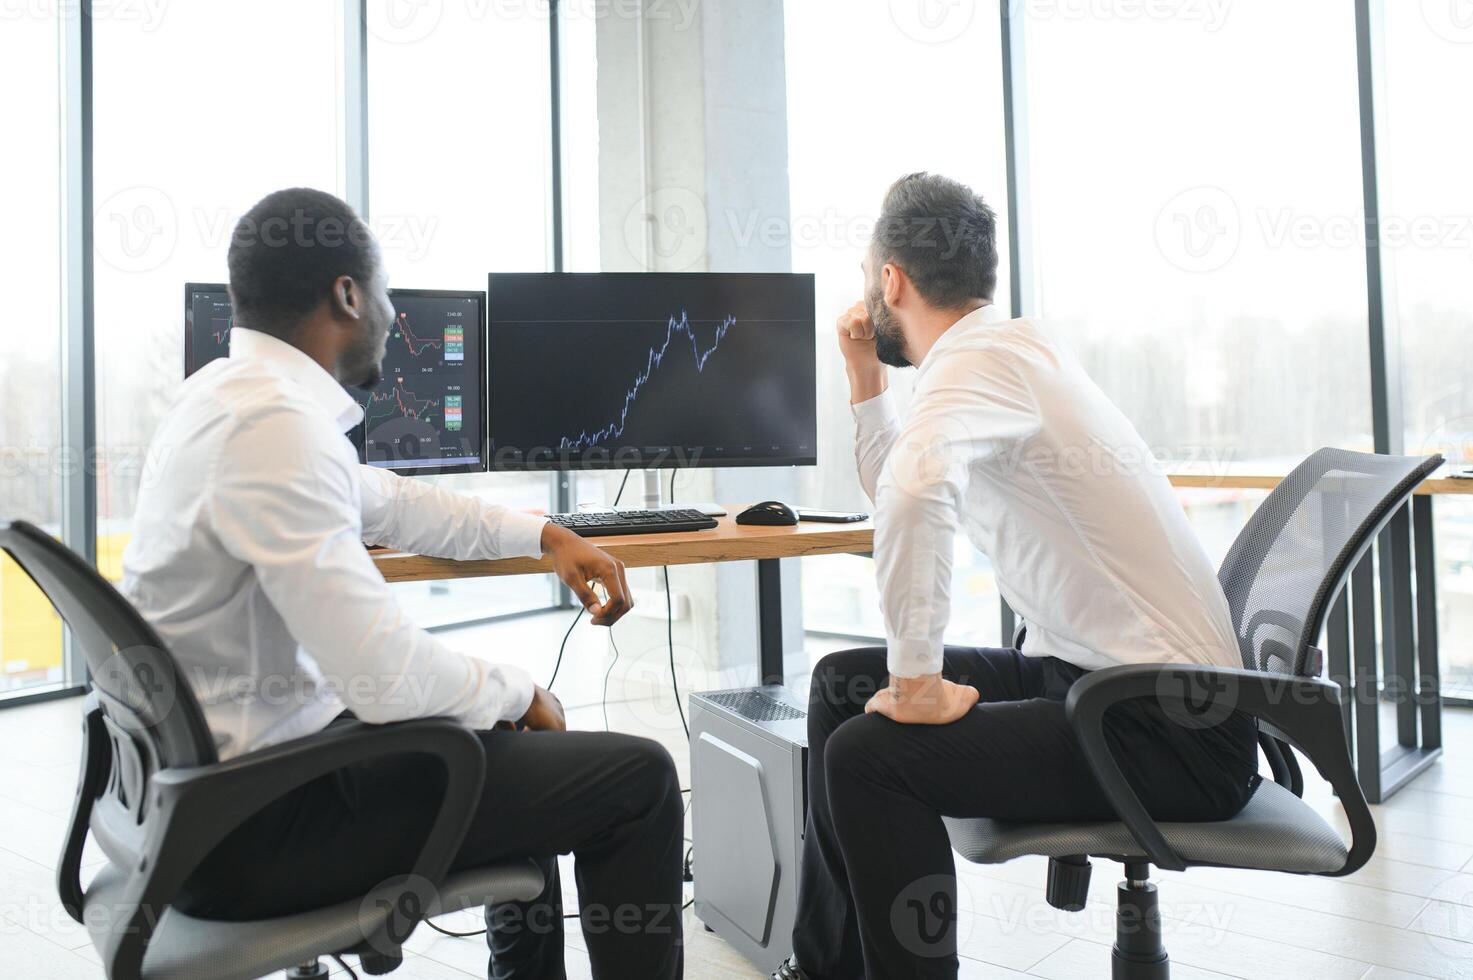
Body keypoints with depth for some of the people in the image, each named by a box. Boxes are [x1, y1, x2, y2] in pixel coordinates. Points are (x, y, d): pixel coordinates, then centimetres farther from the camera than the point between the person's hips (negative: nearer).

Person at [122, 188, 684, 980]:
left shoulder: (229, 391, 6)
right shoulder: (277, 422, -25)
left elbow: (388, 503, 20)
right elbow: (385, 677, -29)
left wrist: (544, 536, 12)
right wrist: (516, 691, -9)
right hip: (248, 823, -10)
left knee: (517, 731, 27)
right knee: (638, 778, -6)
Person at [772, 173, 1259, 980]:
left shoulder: (978, 354, -18)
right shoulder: (1005, 350, 11)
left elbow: (915, 491, -40)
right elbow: (904, 499, 23)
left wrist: (916, 679, -30)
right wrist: (864, 374, 15)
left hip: (1172, 728, -10)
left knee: (868, 753, -22)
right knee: (841, 685, 11)